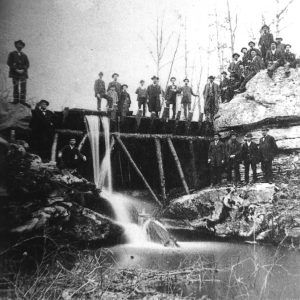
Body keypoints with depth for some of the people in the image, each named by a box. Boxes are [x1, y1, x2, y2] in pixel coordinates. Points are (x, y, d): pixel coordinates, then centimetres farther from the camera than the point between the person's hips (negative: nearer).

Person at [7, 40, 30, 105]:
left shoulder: (24, 55, 15)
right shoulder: (12, 54, 9)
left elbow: (27, 64, 9)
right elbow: (9, 63, -1)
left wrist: (23, 70, -9)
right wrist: (16, 69, -13)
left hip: (23, 73, 2)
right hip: (15, 74, -2)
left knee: (23, 89, -4)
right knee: (15, 88, -2)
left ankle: (22, 101, -2)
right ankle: (16, 100, 2)